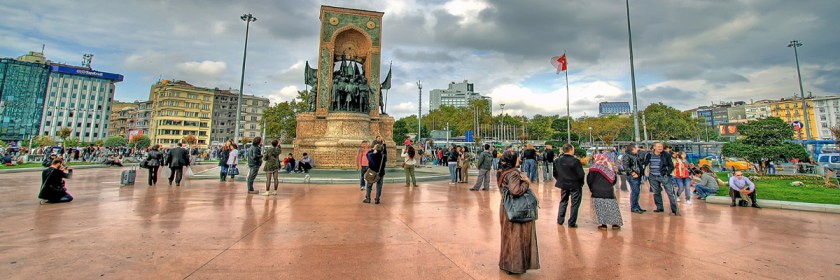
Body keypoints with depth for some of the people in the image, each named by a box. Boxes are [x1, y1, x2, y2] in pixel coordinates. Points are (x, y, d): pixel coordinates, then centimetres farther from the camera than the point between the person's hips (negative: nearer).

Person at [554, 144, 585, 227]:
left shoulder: (557, 160, -4)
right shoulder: (575, 161, -20)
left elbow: (554, 172, 4)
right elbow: (581, 174, -18)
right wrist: (581, 182, 1)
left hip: (563, 185, 5)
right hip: (575, 185, -5)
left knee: (563, 202, 19)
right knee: (575, 204, 8)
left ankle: (560, 220, 22)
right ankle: (572, 223, 11)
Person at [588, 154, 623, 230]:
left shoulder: (595, 168, -6)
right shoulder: (610, 168, 8)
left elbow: (589, 180, -6)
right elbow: (614, 180, 16)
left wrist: (591, 188, 9)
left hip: (597, 192, -4)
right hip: (609, 192, 4)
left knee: (600, 208, 2)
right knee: (612, 207, 12)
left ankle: (603, 224, 2)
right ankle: (615, 224, 20)